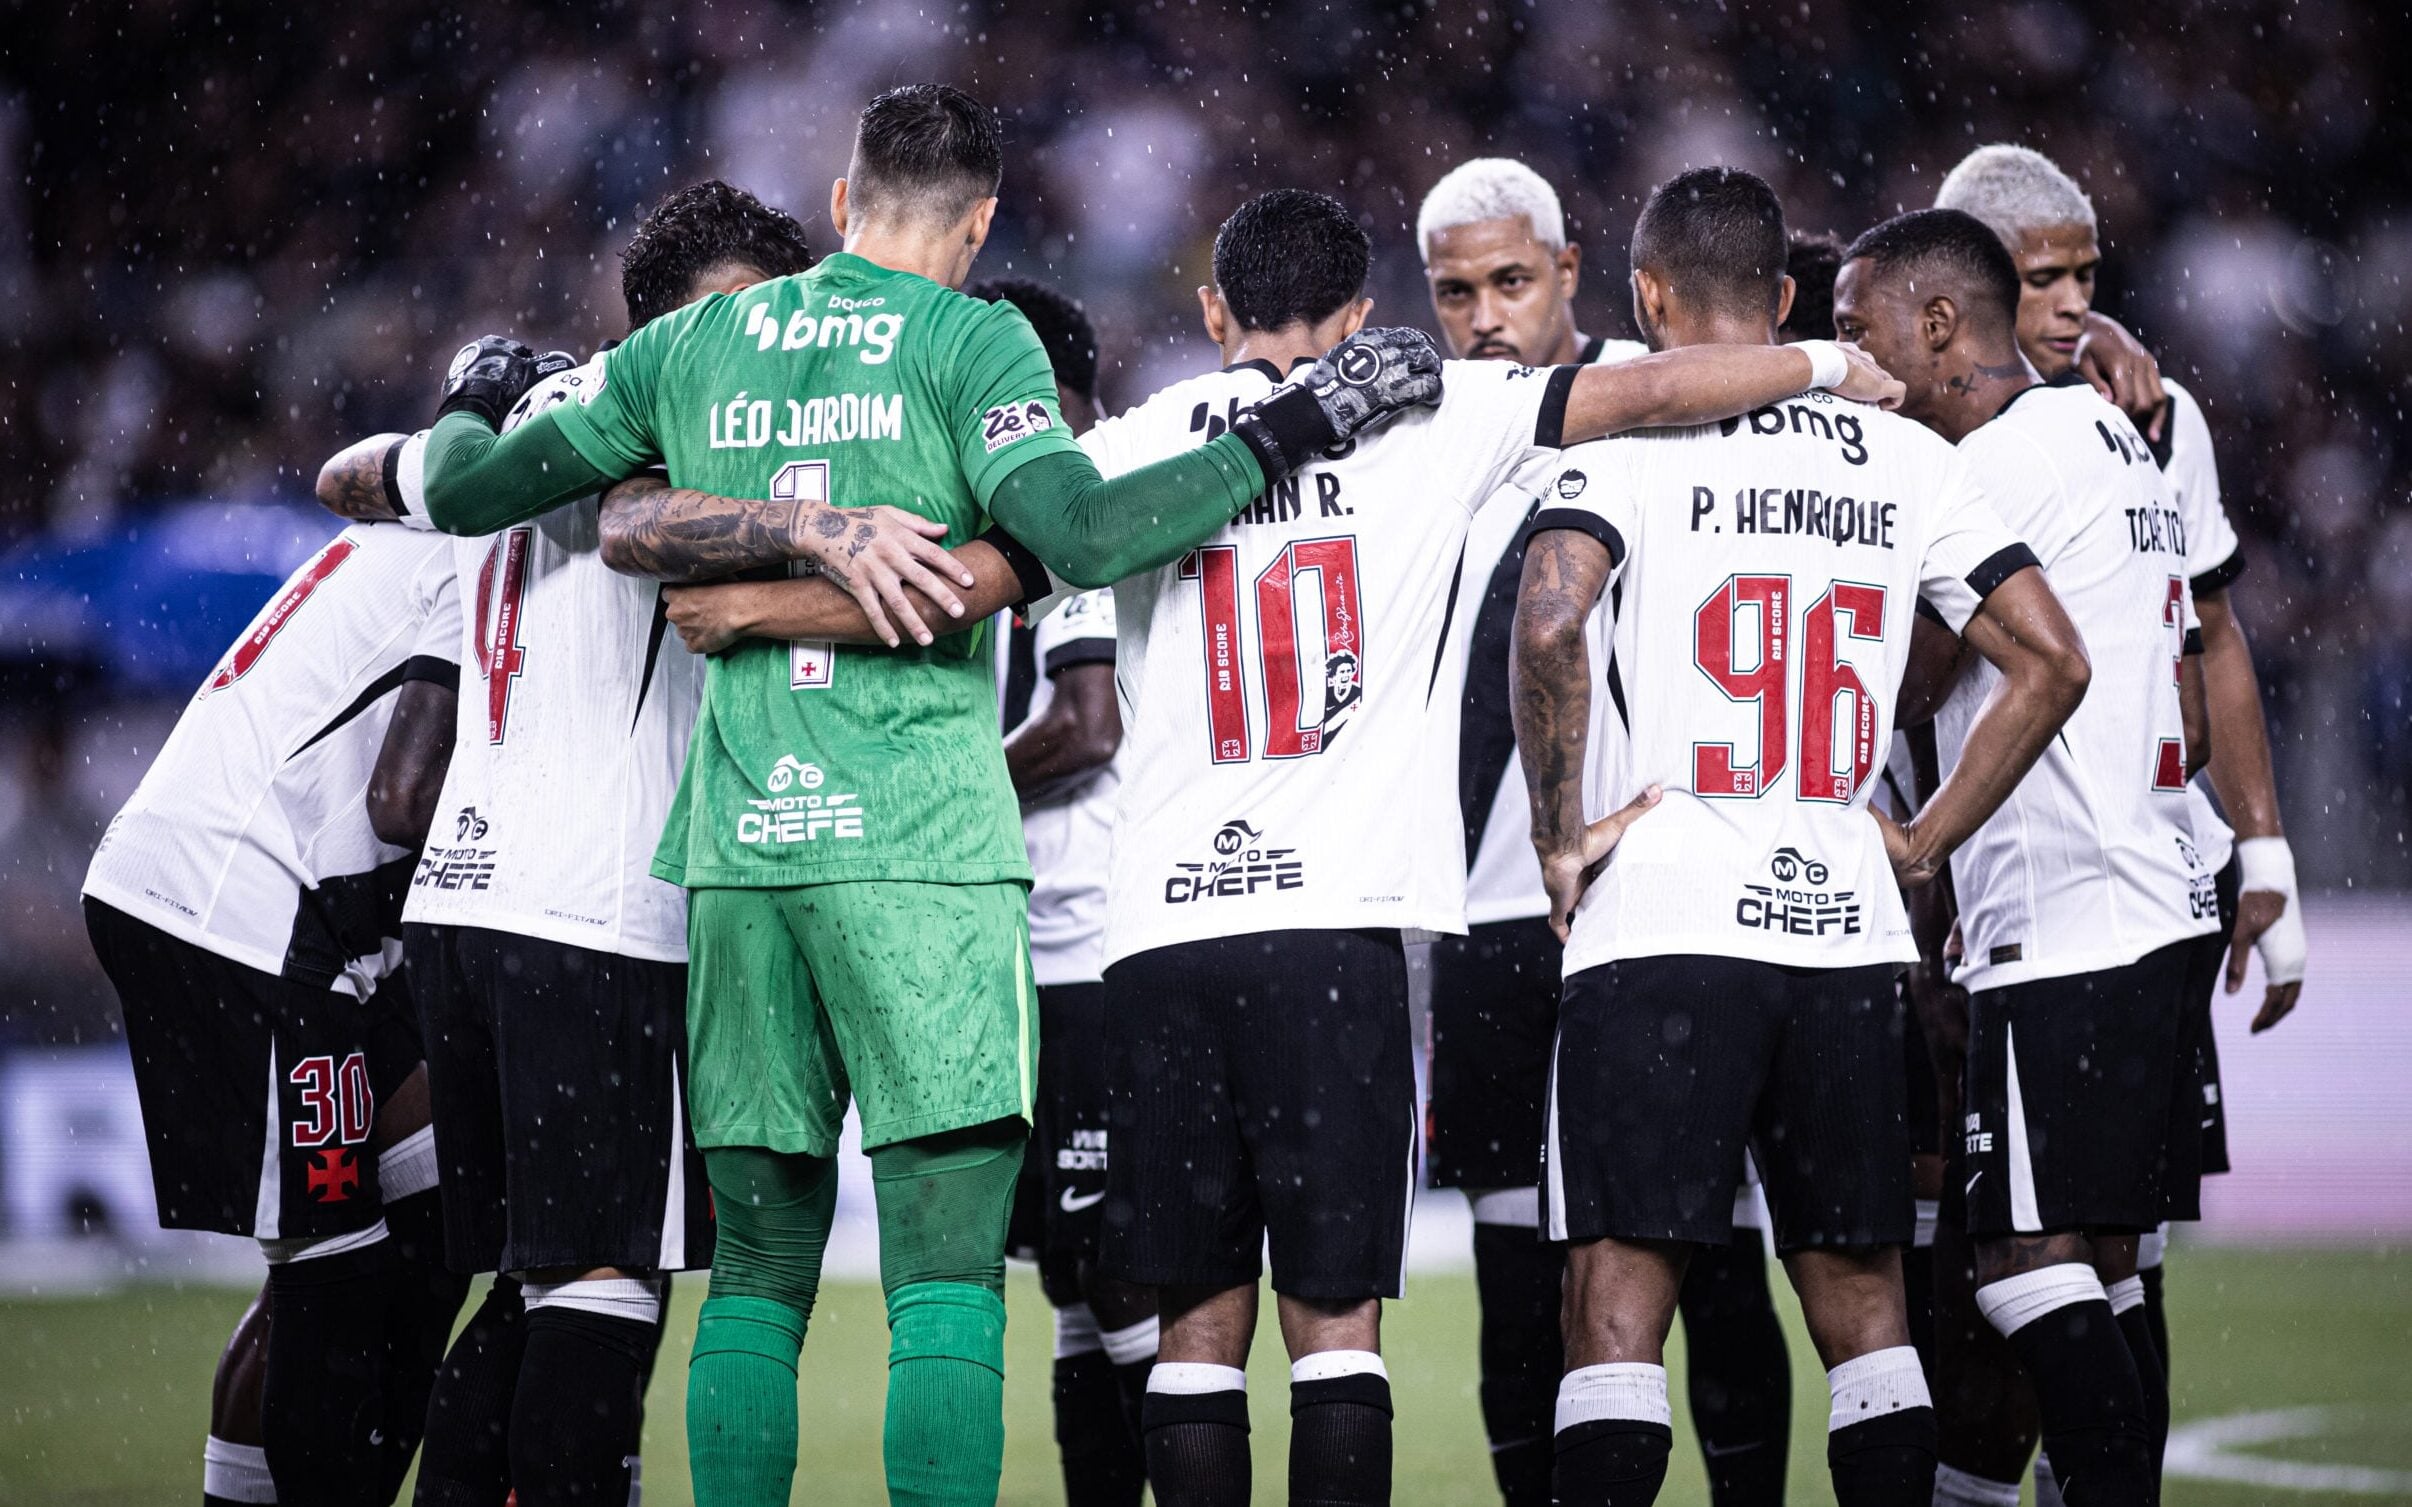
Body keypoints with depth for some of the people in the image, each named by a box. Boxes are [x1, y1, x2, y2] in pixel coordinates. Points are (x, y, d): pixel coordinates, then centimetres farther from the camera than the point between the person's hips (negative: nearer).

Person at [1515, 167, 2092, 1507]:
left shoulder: (1632, 440, -3)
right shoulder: (1901, 459, 11)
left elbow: (1549, 621, -20)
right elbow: (2050, 663, 8)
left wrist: (1562, 836, -10)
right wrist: (1922, 845, 13)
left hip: (1665, 929, -4)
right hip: (1845, 926, 4)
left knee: (1621, 1299, -4)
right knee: (1860, 1296, 12)